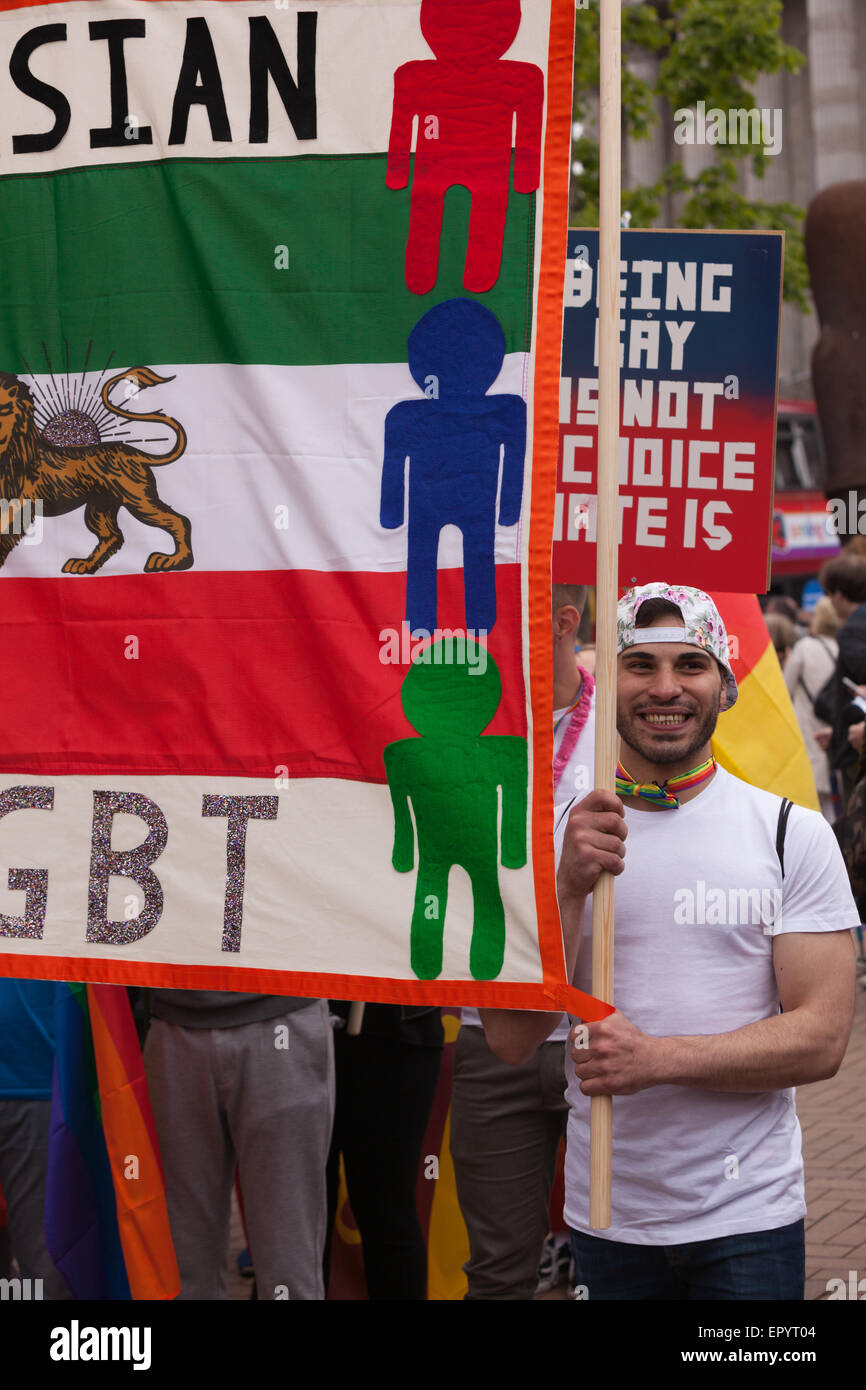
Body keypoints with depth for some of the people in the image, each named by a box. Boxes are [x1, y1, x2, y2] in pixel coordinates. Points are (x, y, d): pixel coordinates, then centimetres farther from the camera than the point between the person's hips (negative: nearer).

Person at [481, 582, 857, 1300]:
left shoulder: (794, 833, -3)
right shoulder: (557, 834, 1)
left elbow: (821, 1038, -9)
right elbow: (512, 1039, -6)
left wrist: (656, 1058, -20)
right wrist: (569, 889, -19)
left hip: (748, 1219, -1)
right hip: (605, 1216, 2)